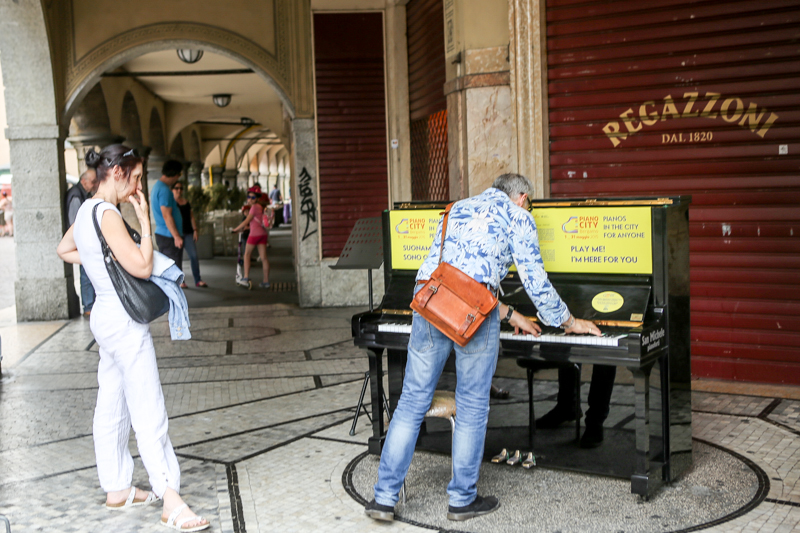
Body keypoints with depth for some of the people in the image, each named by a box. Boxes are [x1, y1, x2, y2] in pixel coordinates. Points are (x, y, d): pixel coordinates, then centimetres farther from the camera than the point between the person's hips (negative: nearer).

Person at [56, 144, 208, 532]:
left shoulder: (87, 210, 10)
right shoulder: (107, 215, -19)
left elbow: (64, 250, 26)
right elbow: (142, 267, -22)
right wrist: (145, 221, -15)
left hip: (105, 315, 10)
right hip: (123, 321, -10)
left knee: (111, 407, 15)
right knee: (148, 412, -9)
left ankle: (116, 488, 26)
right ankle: (170, 502, -6)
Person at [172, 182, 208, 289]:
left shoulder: (186, 202, 16)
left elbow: (192, 217, 16)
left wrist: (195, 230, 6)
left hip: (188, 233, 4)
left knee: (194, 255, -3)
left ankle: (197, 280, 0)